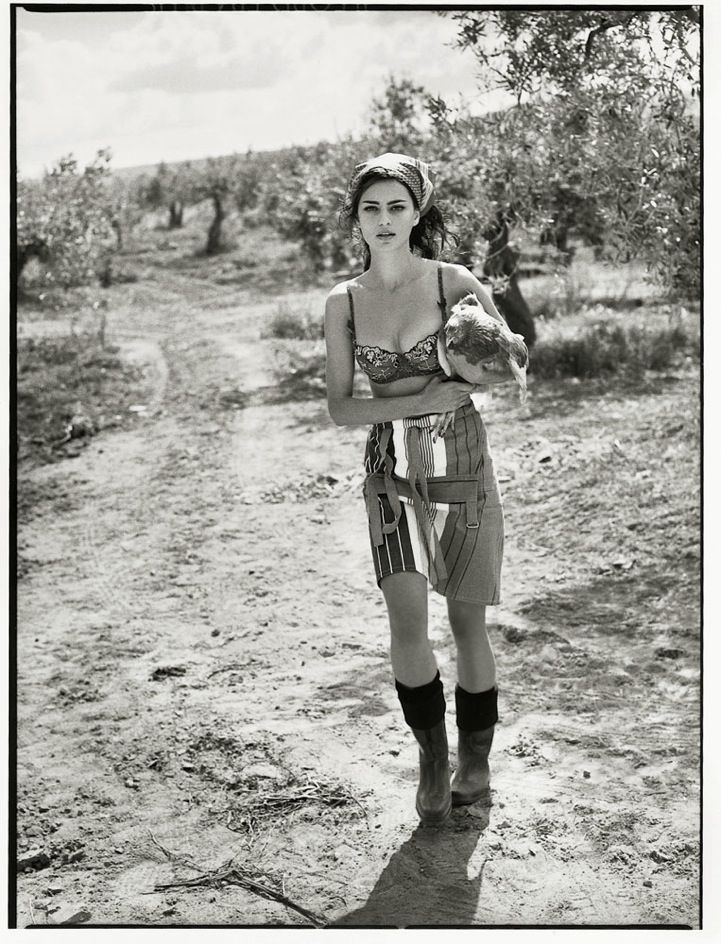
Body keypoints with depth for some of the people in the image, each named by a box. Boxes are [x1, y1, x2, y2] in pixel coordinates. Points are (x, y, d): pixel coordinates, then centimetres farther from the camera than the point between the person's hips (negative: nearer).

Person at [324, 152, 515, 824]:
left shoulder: (454, 282, -4)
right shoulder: (342, 302, 3)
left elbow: (510, 369, -1)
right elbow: (339, 408, 0)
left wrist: (399, 382, -12)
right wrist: (420, 400, -16)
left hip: (461, 463, -1)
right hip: (391, 471, 1)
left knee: (468, 621, 6)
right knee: (407, 621, -12)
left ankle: (474, 758, 28)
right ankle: (431, 754, 12)